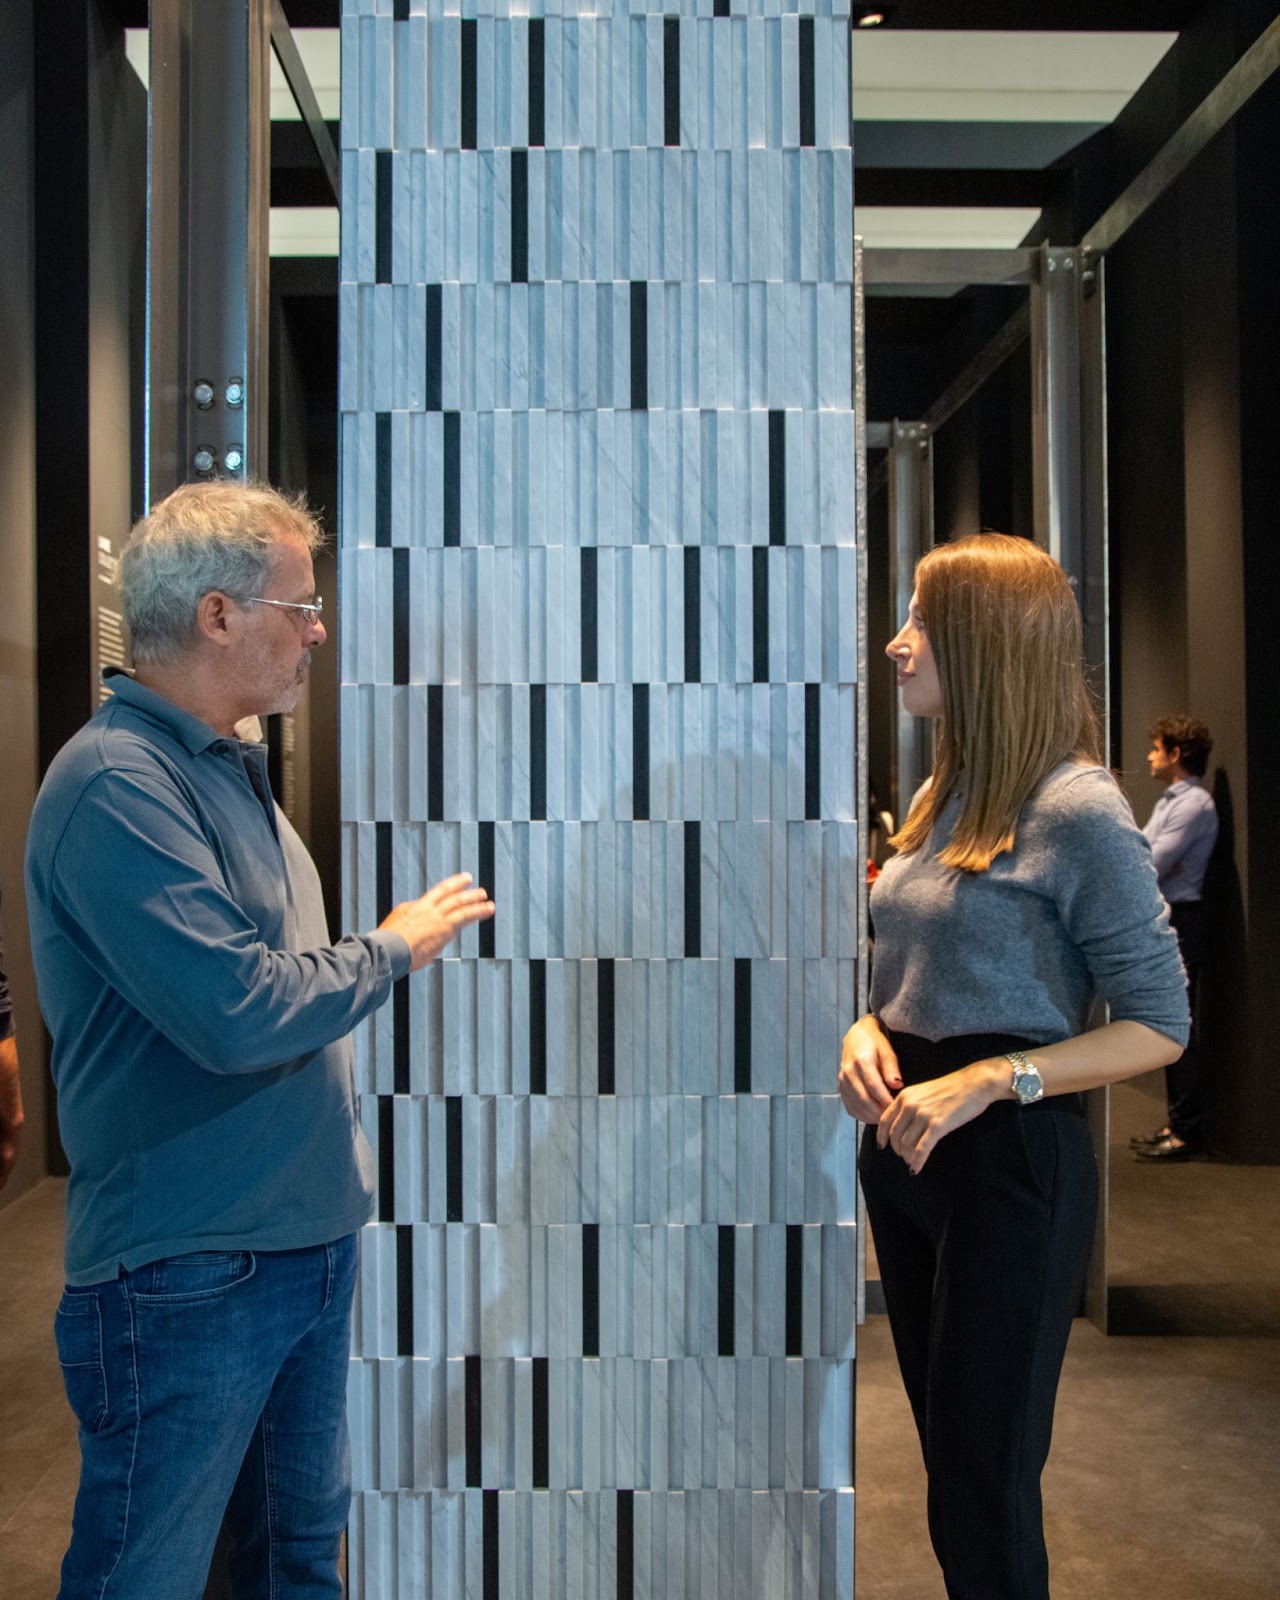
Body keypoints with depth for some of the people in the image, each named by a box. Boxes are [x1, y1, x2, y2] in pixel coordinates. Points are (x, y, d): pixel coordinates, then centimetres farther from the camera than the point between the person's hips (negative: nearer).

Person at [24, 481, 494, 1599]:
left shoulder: (230, 767, 10)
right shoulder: (116, 783, -20)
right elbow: (236, 1013, -27)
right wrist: (392, 949, -13)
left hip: (307, 1243, 9)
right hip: (187, 1277, -9)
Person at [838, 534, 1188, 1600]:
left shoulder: (1078, 811, -15)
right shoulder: (944, 795, 10)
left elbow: (1159, 1026, -13)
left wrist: (989, 1079, -22)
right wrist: (867, 1032, -1)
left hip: (1011, 1153, -8)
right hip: (905, 1144, 8)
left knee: (985, 1482, 3)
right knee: (948, 1451, 19)